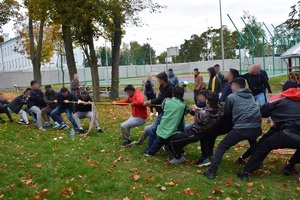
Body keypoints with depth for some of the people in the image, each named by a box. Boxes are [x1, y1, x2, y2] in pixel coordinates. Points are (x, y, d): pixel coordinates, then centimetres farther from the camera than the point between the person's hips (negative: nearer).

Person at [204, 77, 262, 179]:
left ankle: (212, 171, -6)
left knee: (222, 147, 5)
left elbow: (225, 112, 23)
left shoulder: (231, 97, 12)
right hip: (256, 126, 5)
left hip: (241, 128, -5)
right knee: (253, 144, 41)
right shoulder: (250, 95, 26)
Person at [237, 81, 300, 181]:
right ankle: (290, 166, 30)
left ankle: (246, 172, 10)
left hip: (288, 134, -3)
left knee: (263, 146, 15)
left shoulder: (280, 99, 13)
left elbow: (262, 112, 15)